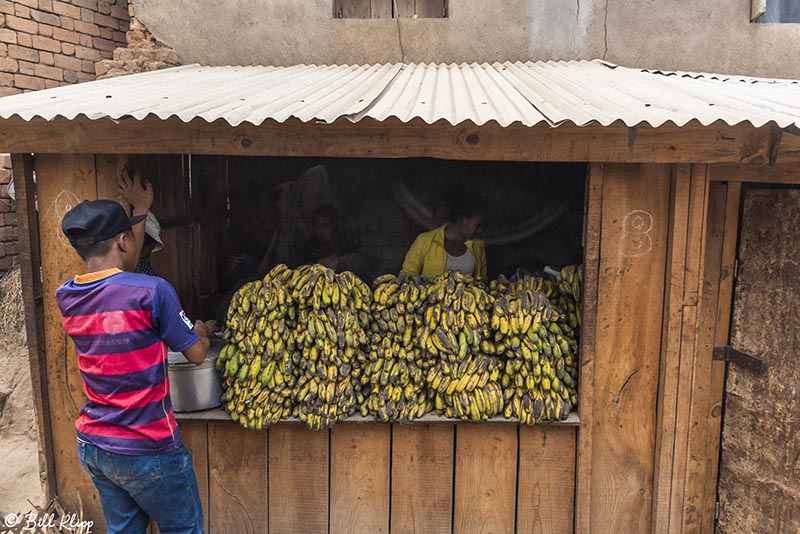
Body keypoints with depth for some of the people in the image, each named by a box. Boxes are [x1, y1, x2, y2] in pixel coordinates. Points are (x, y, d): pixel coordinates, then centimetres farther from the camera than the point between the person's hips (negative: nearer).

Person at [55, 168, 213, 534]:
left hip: (92, 447, 7)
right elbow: (196, 354, -10)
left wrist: (140, 209, 25)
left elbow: (118, 270, 17)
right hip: (147, 451, -7)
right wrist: (203, 332, 13)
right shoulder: (151, 291, -22)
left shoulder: (65, 297, -2)